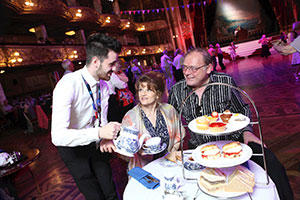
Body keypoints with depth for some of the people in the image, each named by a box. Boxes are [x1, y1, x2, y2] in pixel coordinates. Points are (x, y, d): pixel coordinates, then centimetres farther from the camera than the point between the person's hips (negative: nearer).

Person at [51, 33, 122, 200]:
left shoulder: (103, 85, -7)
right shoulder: (68, 85, -29)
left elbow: (102, 120, -1)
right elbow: (58, 136, -36)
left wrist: (105, 137, -22)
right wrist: (99, 133, -46)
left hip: (96, 144, 5)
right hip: (73, 148, -5)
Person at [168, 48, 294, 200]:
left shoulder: (226, 82, -7)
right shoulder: (177, 91, -4)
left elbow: (242, 110, 6)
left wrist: (247, 132, -10)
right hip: (198, 148, 2)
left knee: (270, 162, -22)